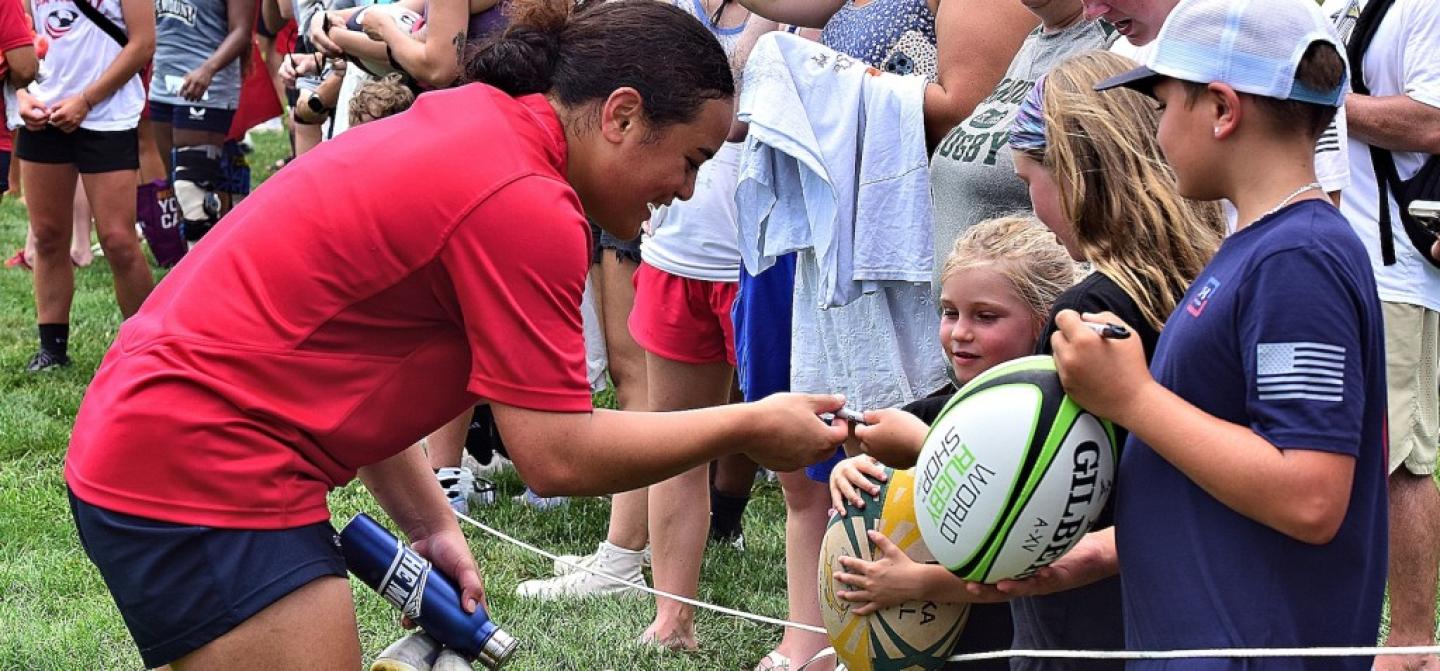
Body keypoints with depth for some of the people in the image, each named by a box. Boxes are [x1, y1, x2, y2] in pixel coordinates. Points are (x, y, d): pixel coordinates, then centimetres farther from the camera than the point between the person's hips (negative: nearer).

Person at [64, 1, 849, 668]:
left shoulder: (472, 125, 11)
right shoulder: (525, 203, -19)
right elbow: (556, 454, -17)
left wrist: (430, 526, 15)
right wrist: (750, 427, -6)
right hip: (202, 480, -11)